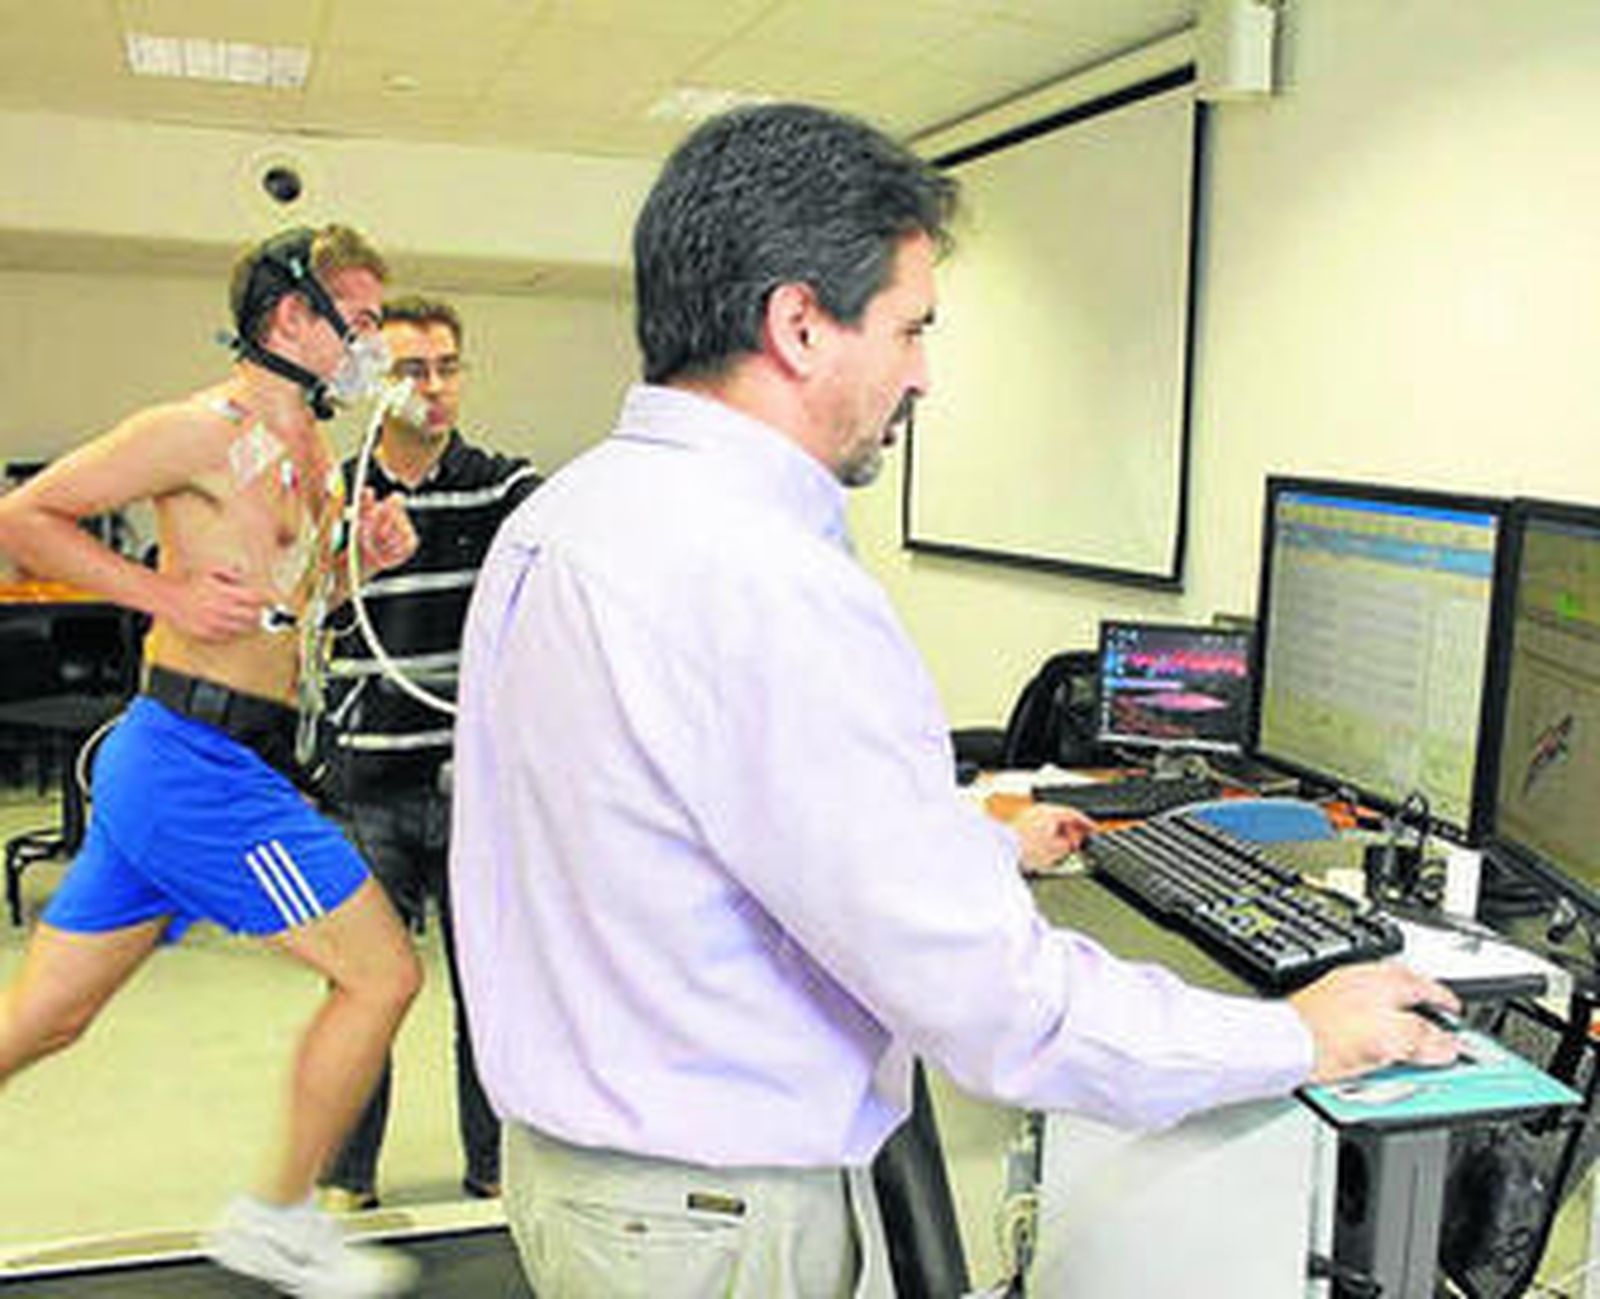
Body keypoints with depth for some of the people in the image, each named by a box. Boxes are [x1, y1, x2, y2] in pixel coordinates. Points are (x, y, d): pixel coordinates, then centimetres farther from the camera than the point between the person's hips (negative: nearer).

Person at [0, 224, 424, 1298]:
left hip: (167, 767, 9)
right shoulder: (208, 428, -11)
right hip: (198, 762, -9)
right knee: (382, 972, -1)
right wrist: (169, 593, -14)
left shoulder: (314, 454, 15)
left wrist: (362, 556, 8)